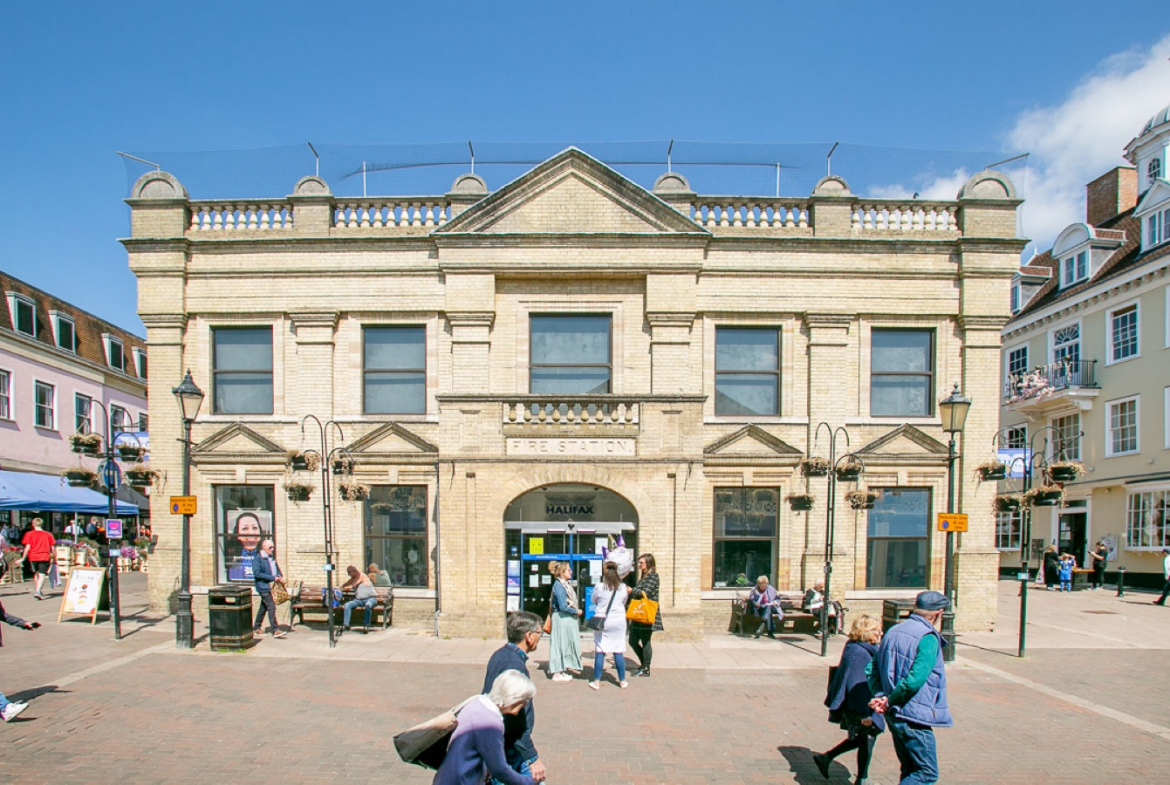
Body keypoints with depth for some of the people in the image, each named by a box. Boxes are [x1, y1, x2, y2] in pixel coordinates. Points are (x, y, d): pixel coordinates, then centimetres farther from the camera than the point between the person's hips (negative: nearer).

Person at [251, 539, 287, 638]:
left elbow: (277, 569, 24)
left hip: (271, 586, 9)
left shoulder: (271, 557, 14)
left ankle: (256, 628, 27)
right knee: (271, 607, -12)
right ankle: (276, 630, -12)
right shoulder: (258, 558, -11)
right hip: (263, 587, -9)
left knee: (263, 607, 16)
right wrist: (273, 578, -20)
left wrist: (280, 577, 2)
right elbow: (257, 574, -18)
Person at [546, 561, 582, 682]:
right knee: (560, 644, -2)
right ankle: (557, 673, 6)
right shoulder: (559, 586, -18)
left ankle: (560, 671, 23)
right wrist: (576, 611, -10)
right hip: (562, 619, -10)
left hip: (567, 619, 10)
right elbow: (563, 606, -21)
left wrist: (576, 610, 2)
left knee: (566, 644, 14)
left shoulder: (566, 584, 12)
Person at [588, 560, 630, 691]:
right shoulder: (623, 588, -2)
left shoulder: (599, 587, -9)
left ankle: (596, 681, 8)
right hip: (619, 621, 2)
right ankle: (622, 681, 18)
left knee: (599, 652, 4)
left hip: (602, 621, -2)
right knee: (619, 652, 9)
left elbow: (593, 601, 7)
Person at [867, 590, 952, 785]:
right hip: (913, 717, -8)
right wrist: (889, 701, -15)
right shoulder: (928, 638, -16)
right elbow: (915, 680, -26)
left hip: (893, 715, 8)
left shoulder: (894, 630, 9)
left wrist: (880, 696, -1)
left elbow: (872, 668, 9)